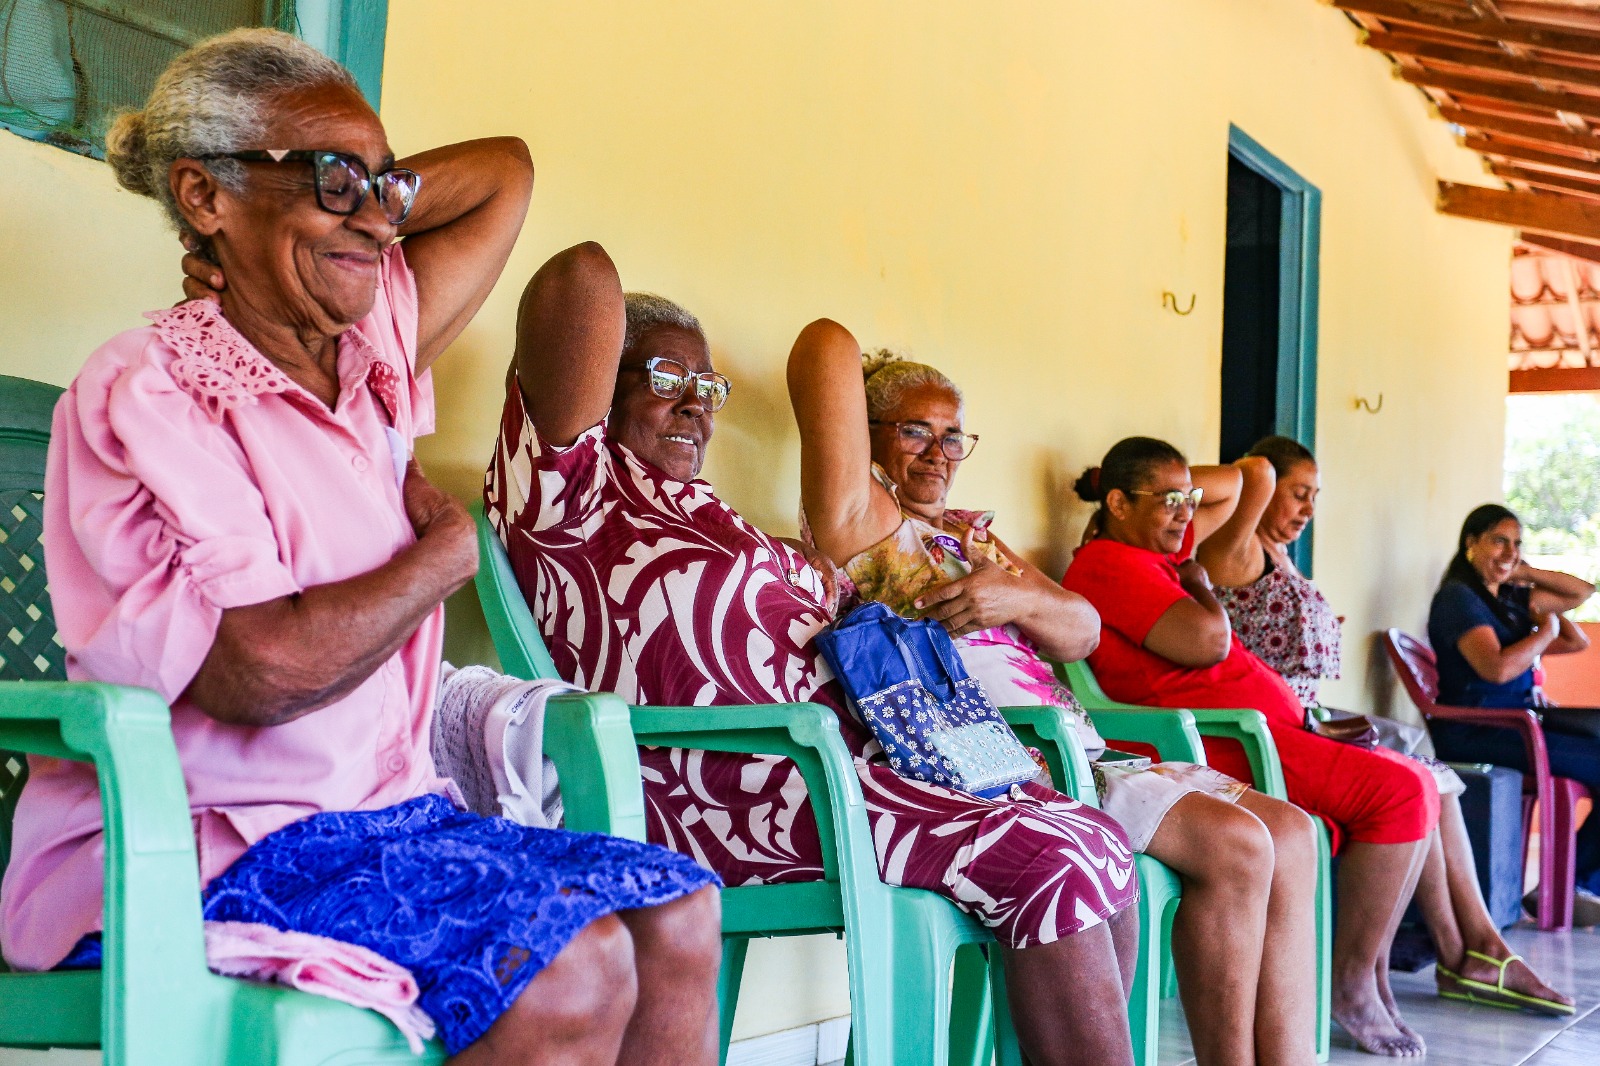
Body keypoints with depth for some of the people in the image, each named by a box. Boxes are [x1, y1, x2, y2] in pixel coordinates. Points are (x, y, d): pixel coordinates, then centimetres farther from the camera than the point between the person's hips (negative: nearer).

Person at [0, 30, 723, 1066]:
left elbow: (505, 171, 24)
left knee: (676, 911, -9)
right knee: (572, 963, -26)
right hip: (192, 852, -7)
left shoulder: (376, 352, 10)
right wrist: (448, 548, -7)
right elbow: (261, 672, -23)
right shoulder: (144, 391, -11)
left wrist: (345, 210, 9)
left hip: (387, 814, 8)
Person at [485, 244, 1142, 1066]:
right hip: (739, 786, -10)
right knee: (1055, 859, -20)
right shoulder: (572, 486, 3)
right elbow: (584, 277, -11)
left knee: (1096, 840, -5)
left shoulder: (703, 515, 32)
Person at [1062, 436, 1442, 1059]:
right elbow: (1208, 641, -21)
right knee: (1400, 791, -19)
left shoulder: (1160, 551, 23)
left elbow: (1232, 483, 36)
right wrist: (1198, 585, -1)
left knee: (1415, 786, 4)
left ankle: (1372, 976, -1)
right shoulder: (1110, 564, -8)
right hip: (1214, 741, -11)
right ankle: (1351, 986, -10)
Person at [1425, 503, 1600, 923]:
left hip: (1521, 717, 9)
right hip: (1475, 730, -9)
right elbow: (1497, 668, -19)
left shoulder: (1512, 595, 19)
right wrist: (1546, 630, -4)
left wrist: (1525, 573, 16)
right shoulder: (1458, 597, -7)